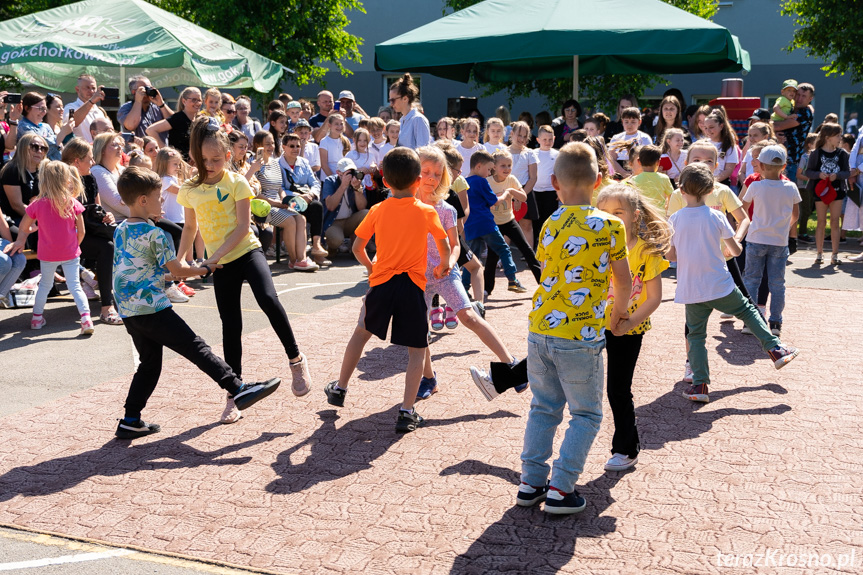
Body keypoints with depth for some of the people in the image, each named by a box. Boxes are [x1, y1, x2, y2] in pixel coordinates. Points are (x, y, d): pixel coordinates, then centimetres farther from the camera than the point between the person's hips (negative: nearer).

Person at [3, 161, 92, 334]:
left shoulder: (37, 205, -8)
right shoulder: (73, 203, -11)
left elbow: (23, 228, 3)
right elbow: (81, 231, -5)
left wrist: (19, 242, 23)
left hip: (47, 255, 1)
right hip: (70, 253, -1)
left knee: (45, 284, 20)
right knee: (74, 286, 2)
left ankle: (37, 318, 26)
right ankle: (86, 318, -10)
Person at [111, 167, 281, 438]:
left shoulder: (120, 231, 13)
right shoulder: (154, 234, -13)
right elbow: (177, 270, -9)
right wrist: (206, 269, 6)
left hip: (127, 311, 8)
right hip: (152, 308, -8)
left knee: (149, 363, 15)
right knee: (197, 348, -7)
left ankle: (130, 421, 17)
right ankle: (238, 389, -9)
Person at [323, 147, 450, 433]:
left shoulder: (377, 210, 1)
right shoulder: (427, 212, -3)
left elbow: (357, 247, 6)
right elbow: (444, 245, 9)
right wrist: (444, 266, 29)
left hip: (381, 283, 2)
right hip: (413, 286, -2)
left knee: (362, 332, 24)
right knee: (417, 349, 7)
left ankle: (340, 388, 35)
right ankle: (407, 411, 1)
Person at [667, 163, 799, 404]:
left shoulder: (675, 220, -6)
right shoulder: (716, 217, -6)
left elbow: (670, 256, 0)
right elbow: (736, 251, -2)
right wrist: (733, 244, 20)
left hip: (691, 291, 1)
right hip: (720, 286, 0)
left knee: (696, 335, 9)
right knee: (747, 310, 23)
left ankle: (699, 385, 4)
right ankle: (775, 349, 25)